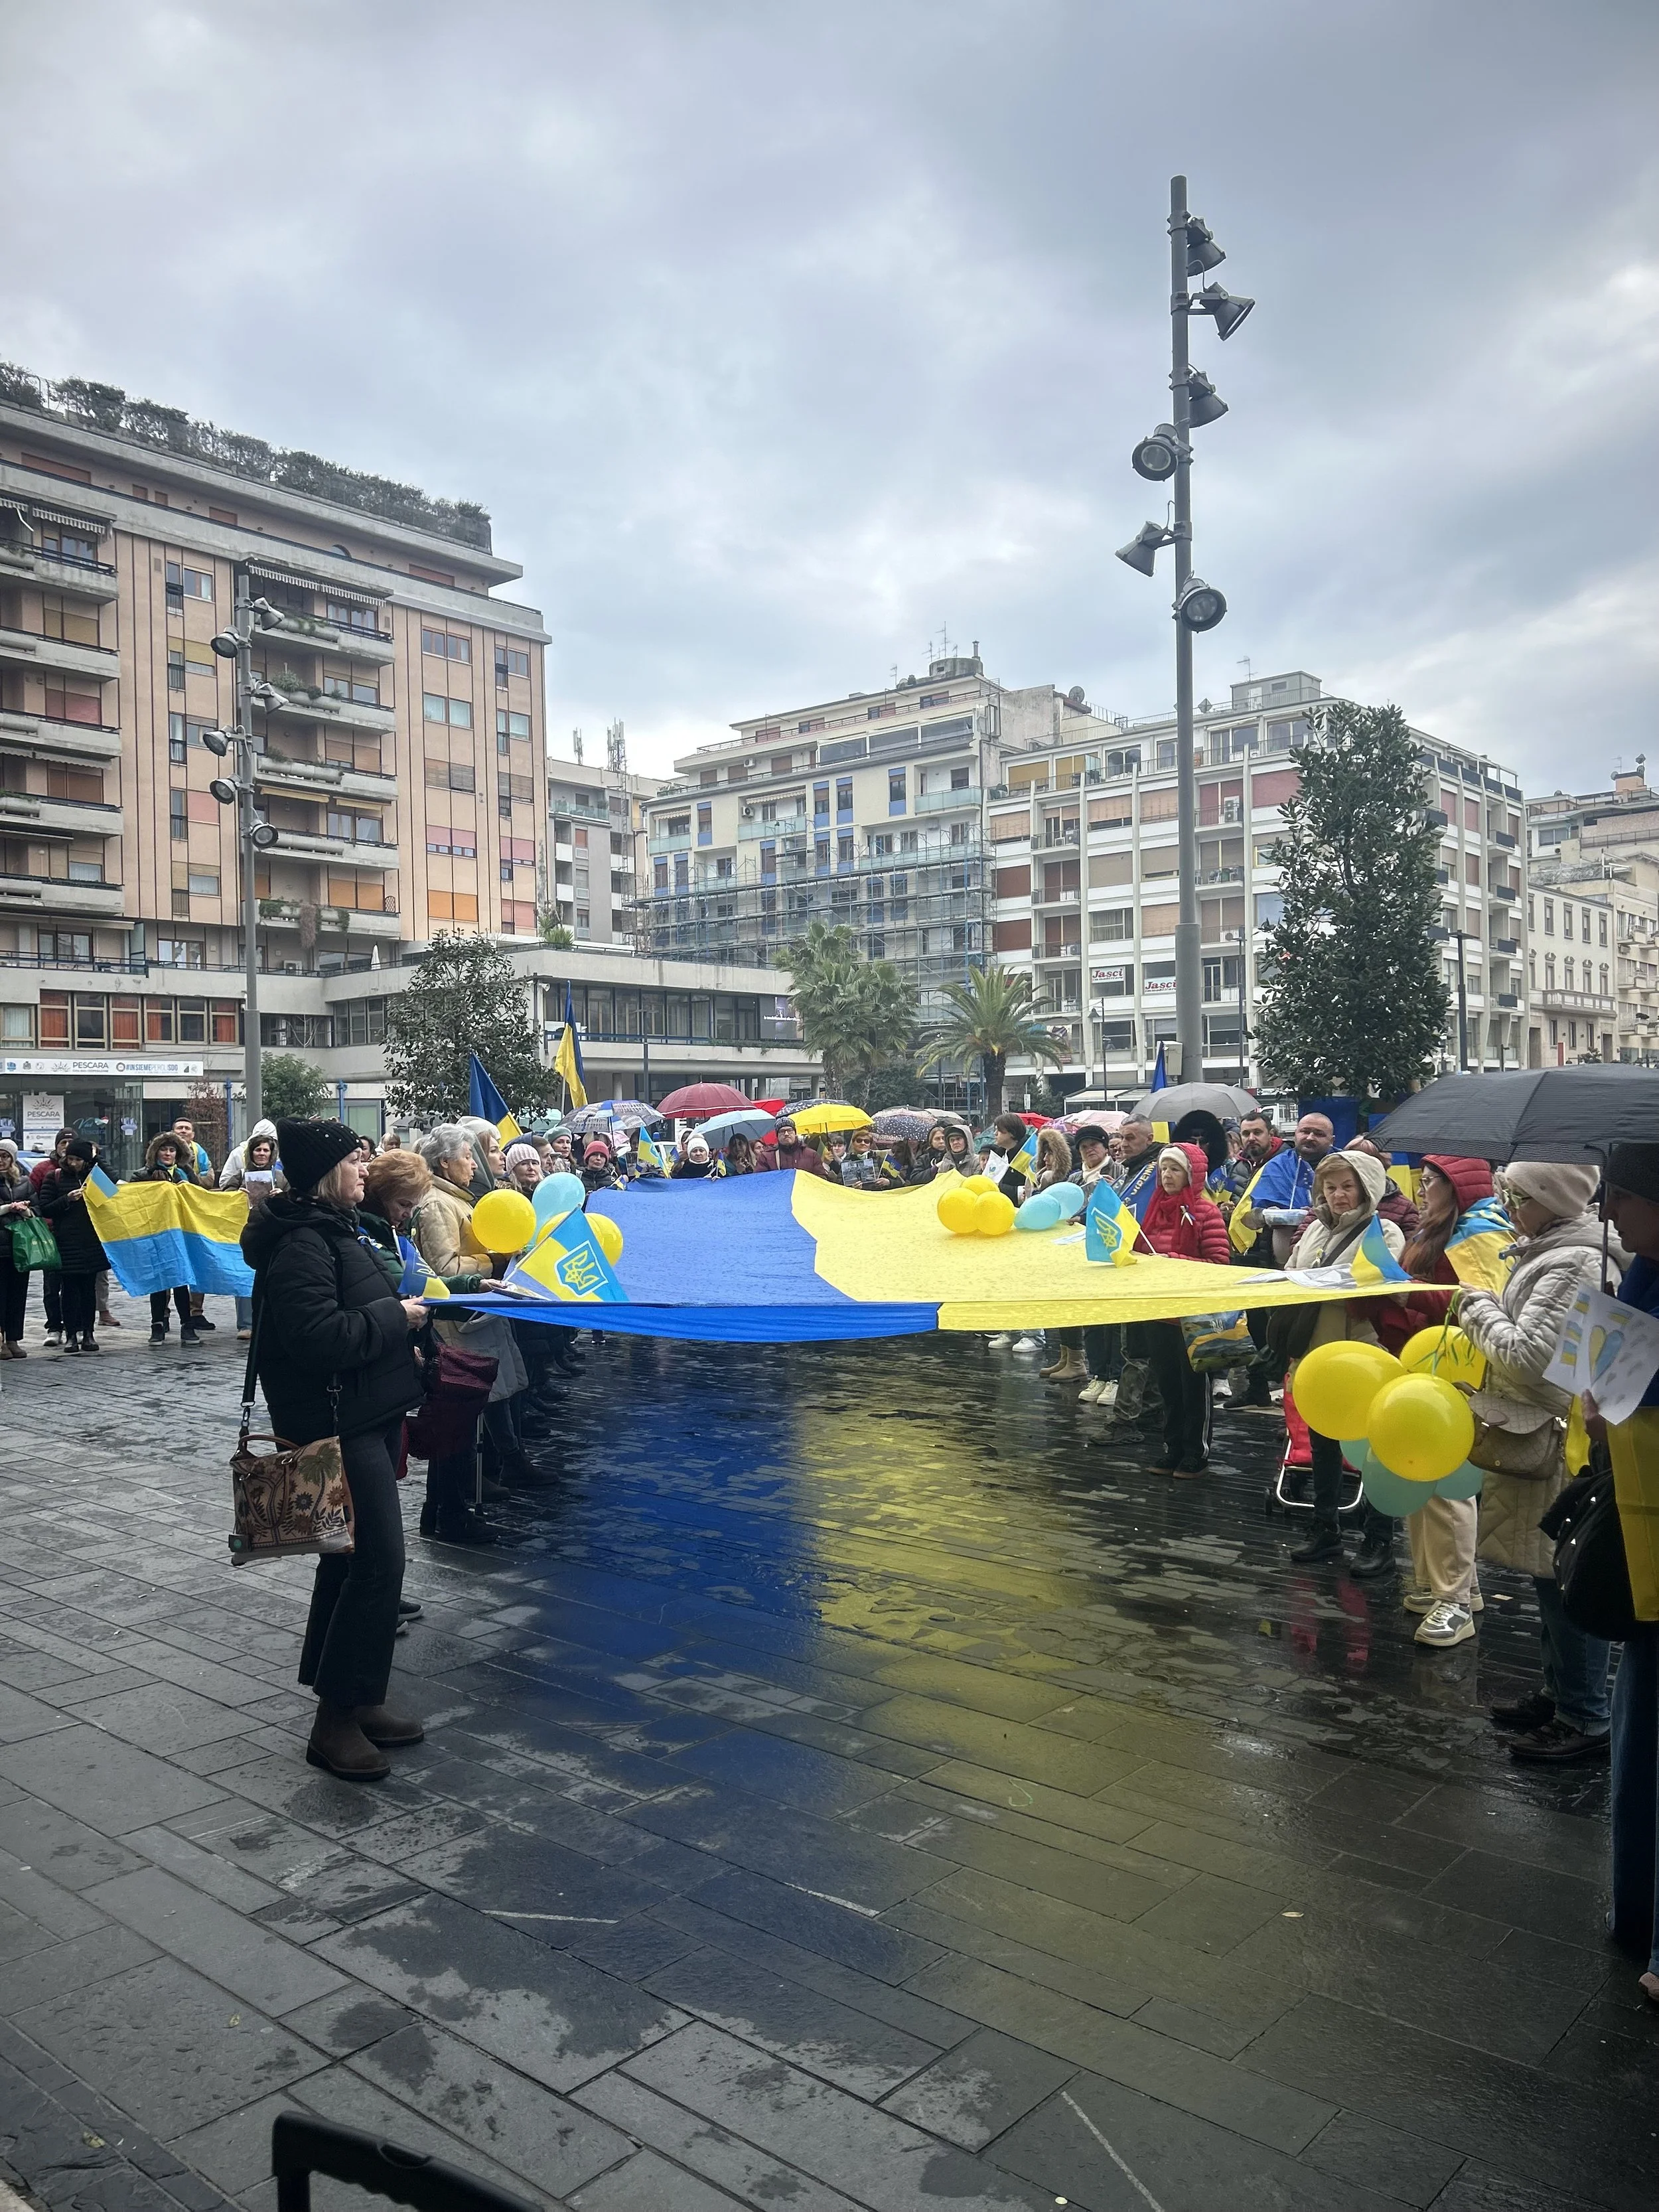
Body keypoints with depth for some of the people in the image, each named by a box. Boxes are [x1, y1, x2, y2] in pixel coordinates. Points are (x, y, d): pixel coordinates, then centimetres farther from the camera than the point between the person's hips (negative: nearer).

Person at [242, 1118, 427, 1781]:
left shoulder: (329, 1229, 15)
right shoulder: (301, 1244, -18)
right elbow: (318, 1338, -29)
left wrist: (405, 1309, 11)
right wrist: (395, 1317, -18)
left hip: (366, 1416, 11)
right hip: (338, 1423, -11)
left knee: (353, 1557, 15)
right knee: (377, 1560, -10)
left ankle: (352, 1700, 26)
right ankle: (336, 1720, 0)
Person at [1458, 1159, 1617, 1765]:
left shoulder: (1573, 1265, -20)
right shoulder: (1546, 1252, 11)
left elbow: (1527, 1356, -23)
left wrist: (1477, 1307, -10)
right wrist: (1485, 1314, 6)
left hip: (1564, 1447, -10)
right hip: (1539, 1437, 10)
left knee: (1566, 1582, 0)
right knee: (1551, 1578, 20)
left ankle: (1585, 1720, 12)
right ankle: (1560, 1694, 33)